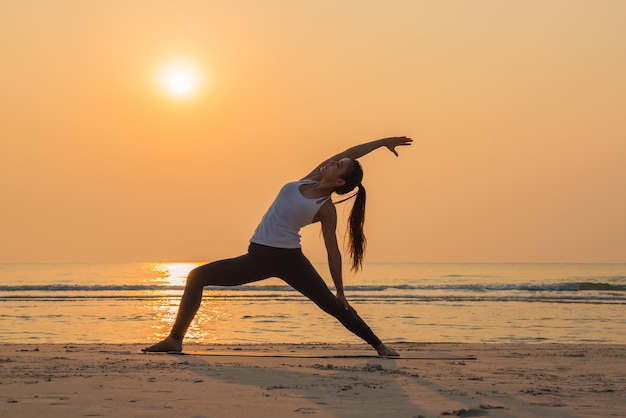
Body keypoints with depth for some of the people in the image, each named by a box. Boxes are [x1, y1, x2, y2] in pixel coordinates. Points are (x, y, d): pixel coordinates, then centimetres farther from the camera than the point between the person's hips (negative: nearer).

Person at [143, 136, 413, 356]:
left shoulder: (326, 210, -5)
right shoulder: (311, 179, 8)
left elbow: (333, 252, -2)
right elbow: (349, 154, 9)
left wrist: (340, 291, -1)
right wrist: (382, 142, 19)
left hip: (288, 259, -6)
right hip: (258, 257, 6)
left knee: (333, 305, -6)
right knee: (197, 277, -1)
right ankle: (176, 339, 2)